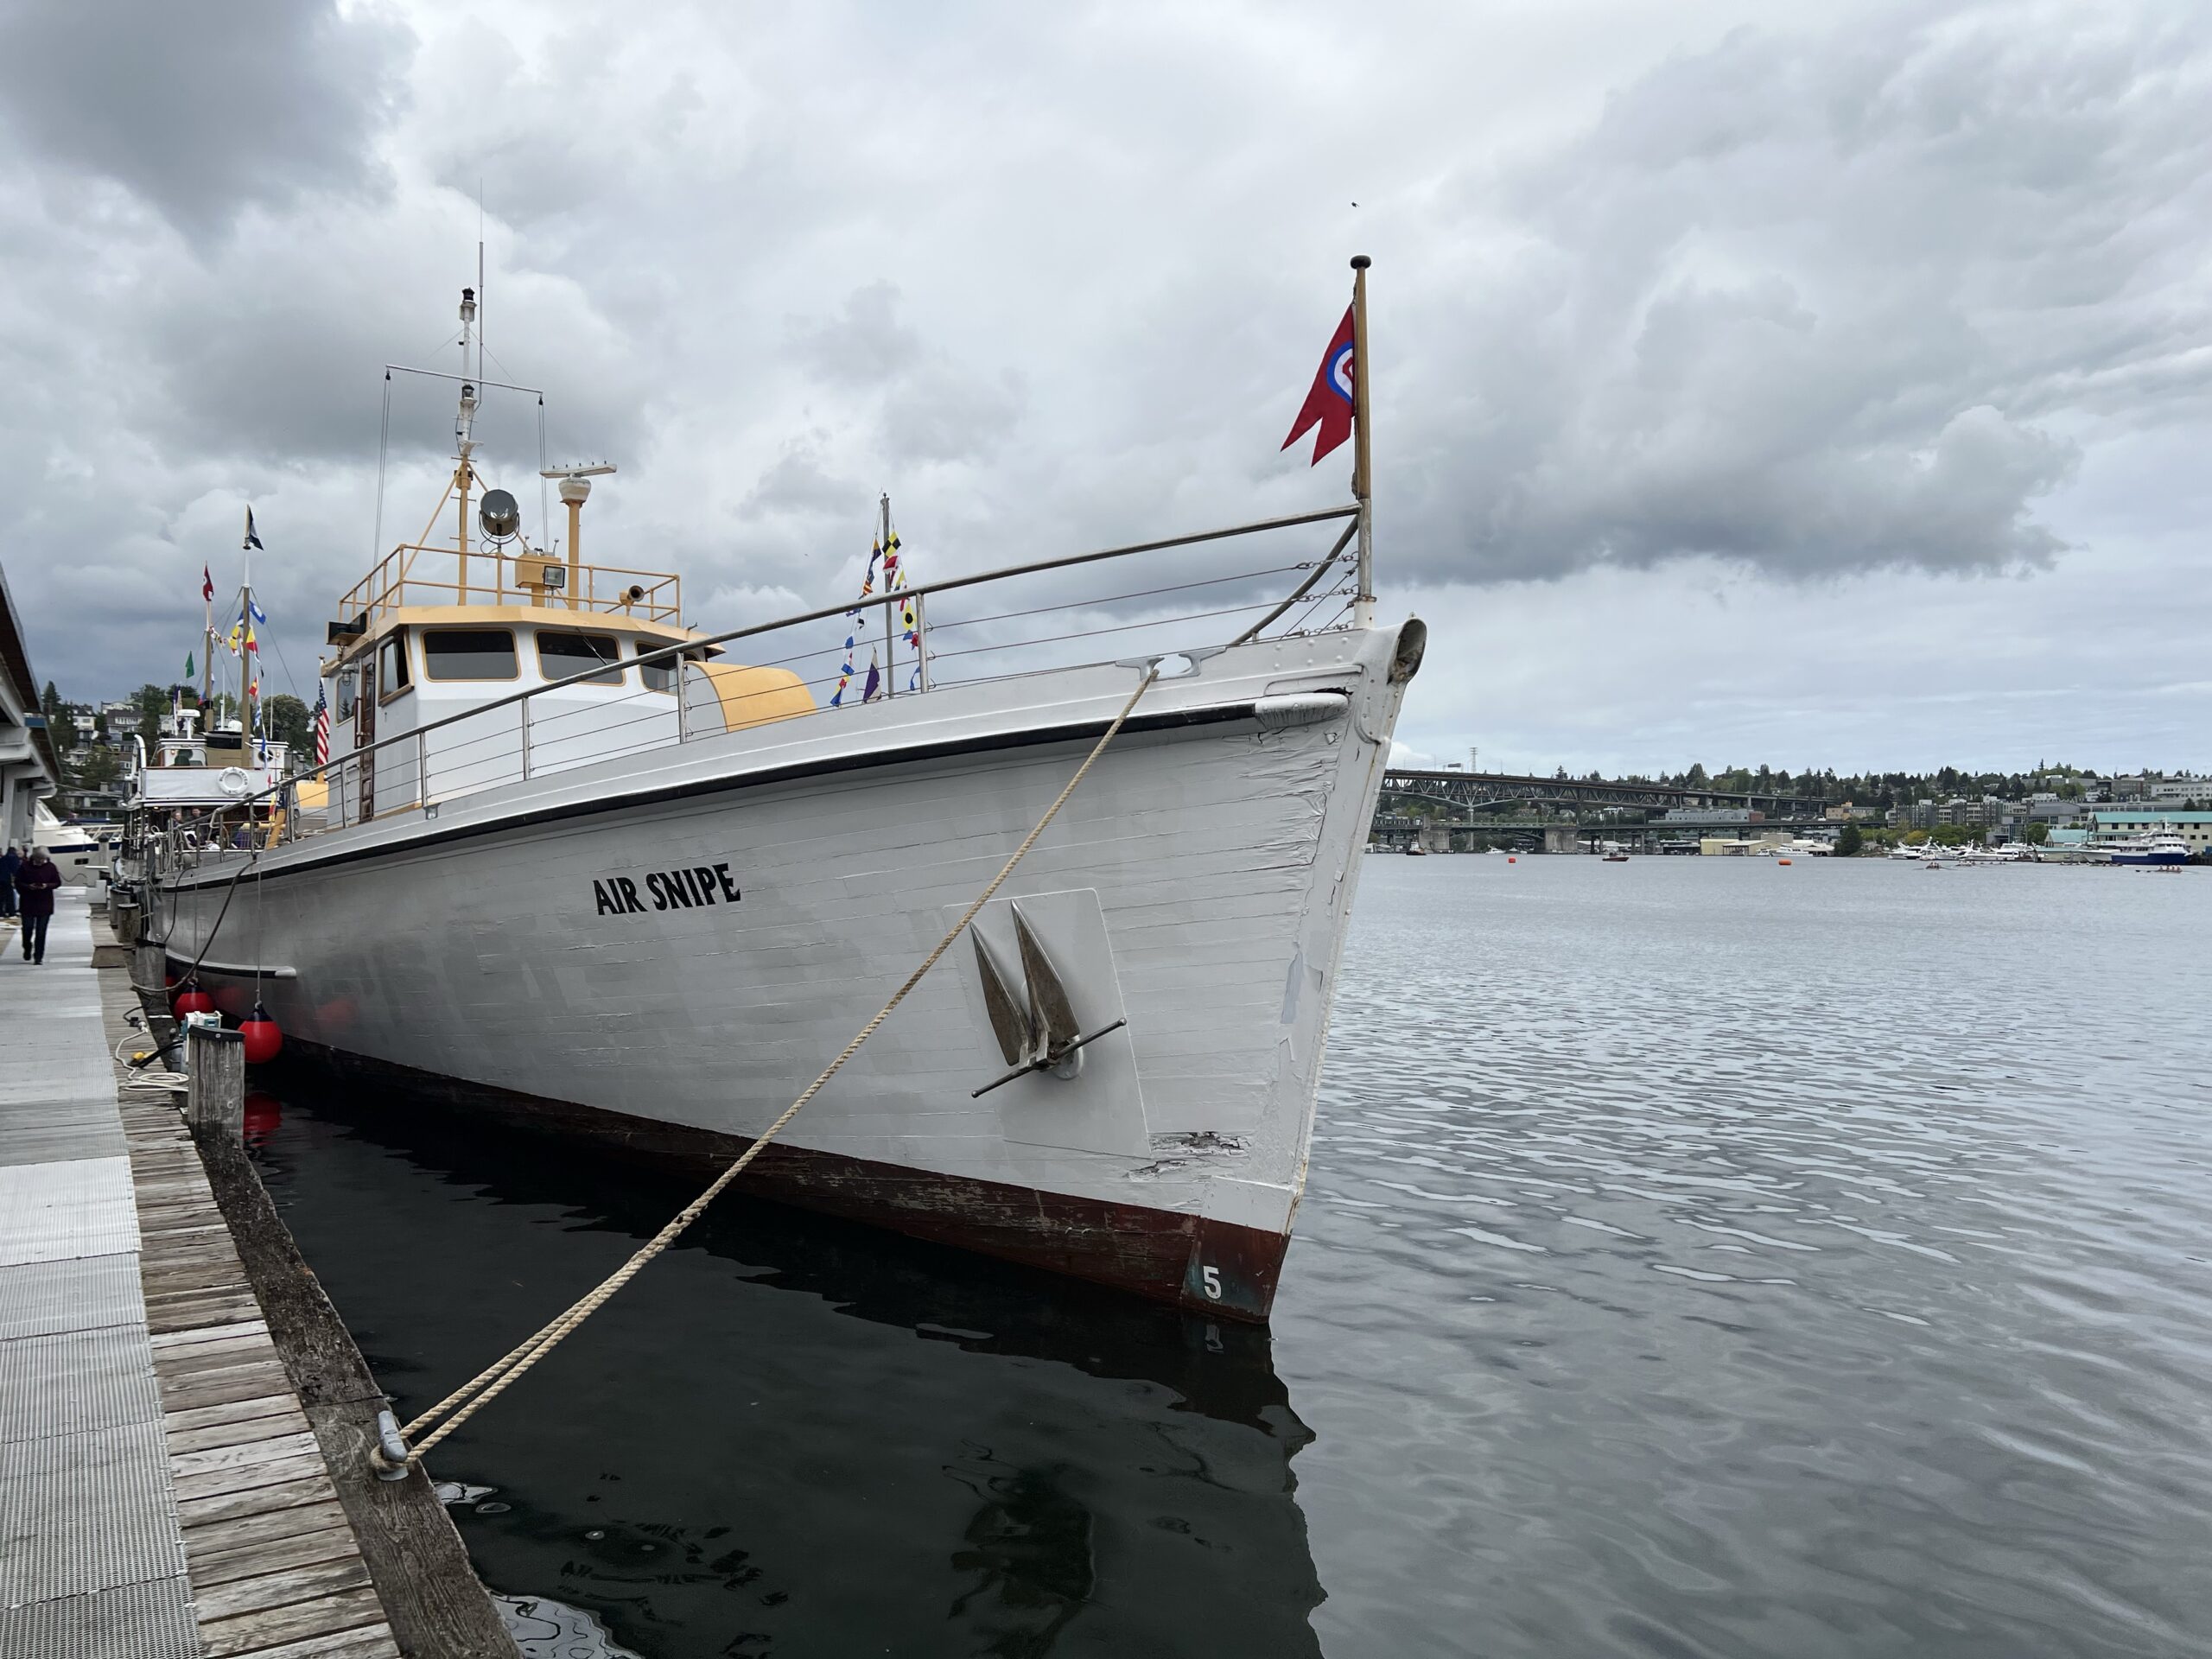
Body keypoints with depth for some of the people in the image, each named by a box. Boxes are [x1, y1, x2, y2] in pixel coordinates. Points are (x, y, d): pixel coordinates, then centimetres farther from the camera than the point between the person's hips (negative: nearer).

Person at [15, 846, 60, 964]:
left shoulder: (51, 867, -1)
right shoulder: (25, 866, -3)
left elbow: (57, 882, 4)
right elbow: (18, 882, 1)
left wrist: (47, 886, -16)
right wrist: (28, 887, -18)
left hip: (45, 905, 0)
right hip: (28, 904, 0)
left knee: (41, 932, 0)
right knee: (27, 929, 4)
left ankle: (38, 957, 4)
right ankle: (27, 949, 32)